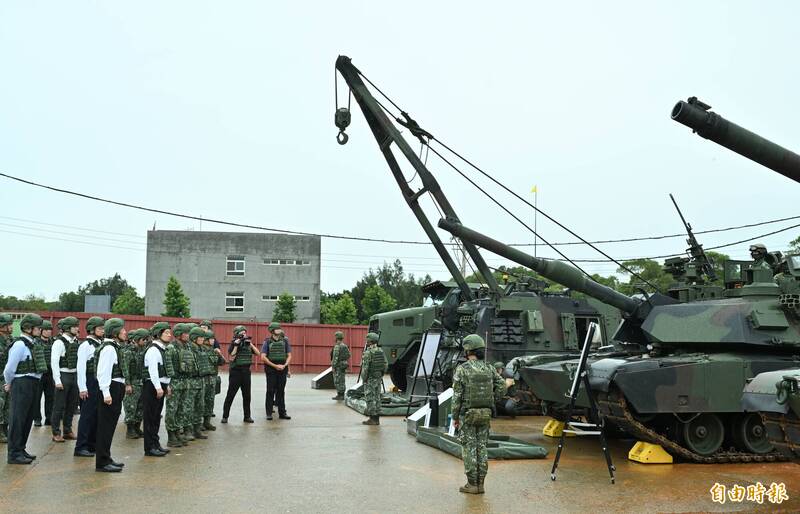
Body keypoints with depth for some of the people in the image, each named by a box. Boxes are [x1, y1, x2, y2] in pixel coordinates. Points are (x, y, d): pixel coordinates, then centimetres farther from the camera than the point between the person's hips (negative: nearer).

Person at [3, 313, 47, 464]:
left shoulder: (33, 344, 10)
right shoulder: (20, 345, -16)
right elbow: (9, 368, -14)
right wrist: (9, 384, 2)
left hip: (33, 384, 9)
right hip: (22, 384, -9)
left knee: (28, 418, 16)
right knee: (17, 419, -1)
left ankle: (21, 449, 27)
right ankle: (14, 453, 7)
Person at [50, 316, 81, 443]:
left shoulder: (76, 342, 9)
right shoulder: (59, 342, -11)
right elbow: (54, 362, -14)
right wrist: (57, 380, -17)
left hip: (74, 376, 7)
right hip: (63, 375, -7)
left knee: (71, 405, 13)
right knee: (59, 406, 0)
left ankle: (67, 431, 24)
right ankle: (56, 433, 10)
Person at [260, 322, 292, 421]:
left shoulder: (285, 341, 6)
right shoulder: (267, 342, -2)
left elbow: (289, 356, 8)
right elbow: (263, 357, -8)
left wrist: (284, 365, -8)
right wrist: (275, 366, -12)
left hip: (282, 369, 3)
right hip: (271, 370, -3)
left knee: (281, 391, 7)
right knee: (270, 391, 0)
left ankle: (282, 413, 13)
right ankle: (269, 413, 6)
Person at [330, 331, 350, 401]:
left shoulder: (337, 346, -16)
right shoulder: (345, 346, 9)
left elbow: (335, 357, -20)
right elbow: (349, 356, 12)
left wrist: (333, 367, -17)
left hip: (338, 366, -8)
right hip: (344, 365, 8)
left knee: (337, 381, -3)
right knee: (342, 381, 12)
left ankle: (339, 395, -2)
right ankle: (342, 395, 14)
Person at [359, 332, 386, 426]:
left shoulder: (368, 352, -16)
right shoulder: (380, 351, 7)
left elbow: (365, 367, -19)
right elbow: (385, 364, 9)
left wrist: (364, 378, -9)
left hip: (370, 378, -7)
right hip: (378, 378, 7)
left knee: (370, 398, -2)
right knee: (377, 398, 11)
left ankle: (372, 419, 0)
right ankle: (377, 418, 15)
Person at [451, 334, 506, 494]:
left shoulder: (462, 369, -12)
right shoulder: (488, 368, 3)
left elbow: (457, 395, -12)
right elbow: (502, 387, -2)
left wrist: (455, 417, -4)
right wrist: (490, 402, 9)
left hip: (468, 414, -5)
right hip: (485, 414, 5)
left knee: (469, 448, 2)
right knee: (481, 447, 10)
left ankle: (472, 484, 4)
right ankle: (480, 483, 12)